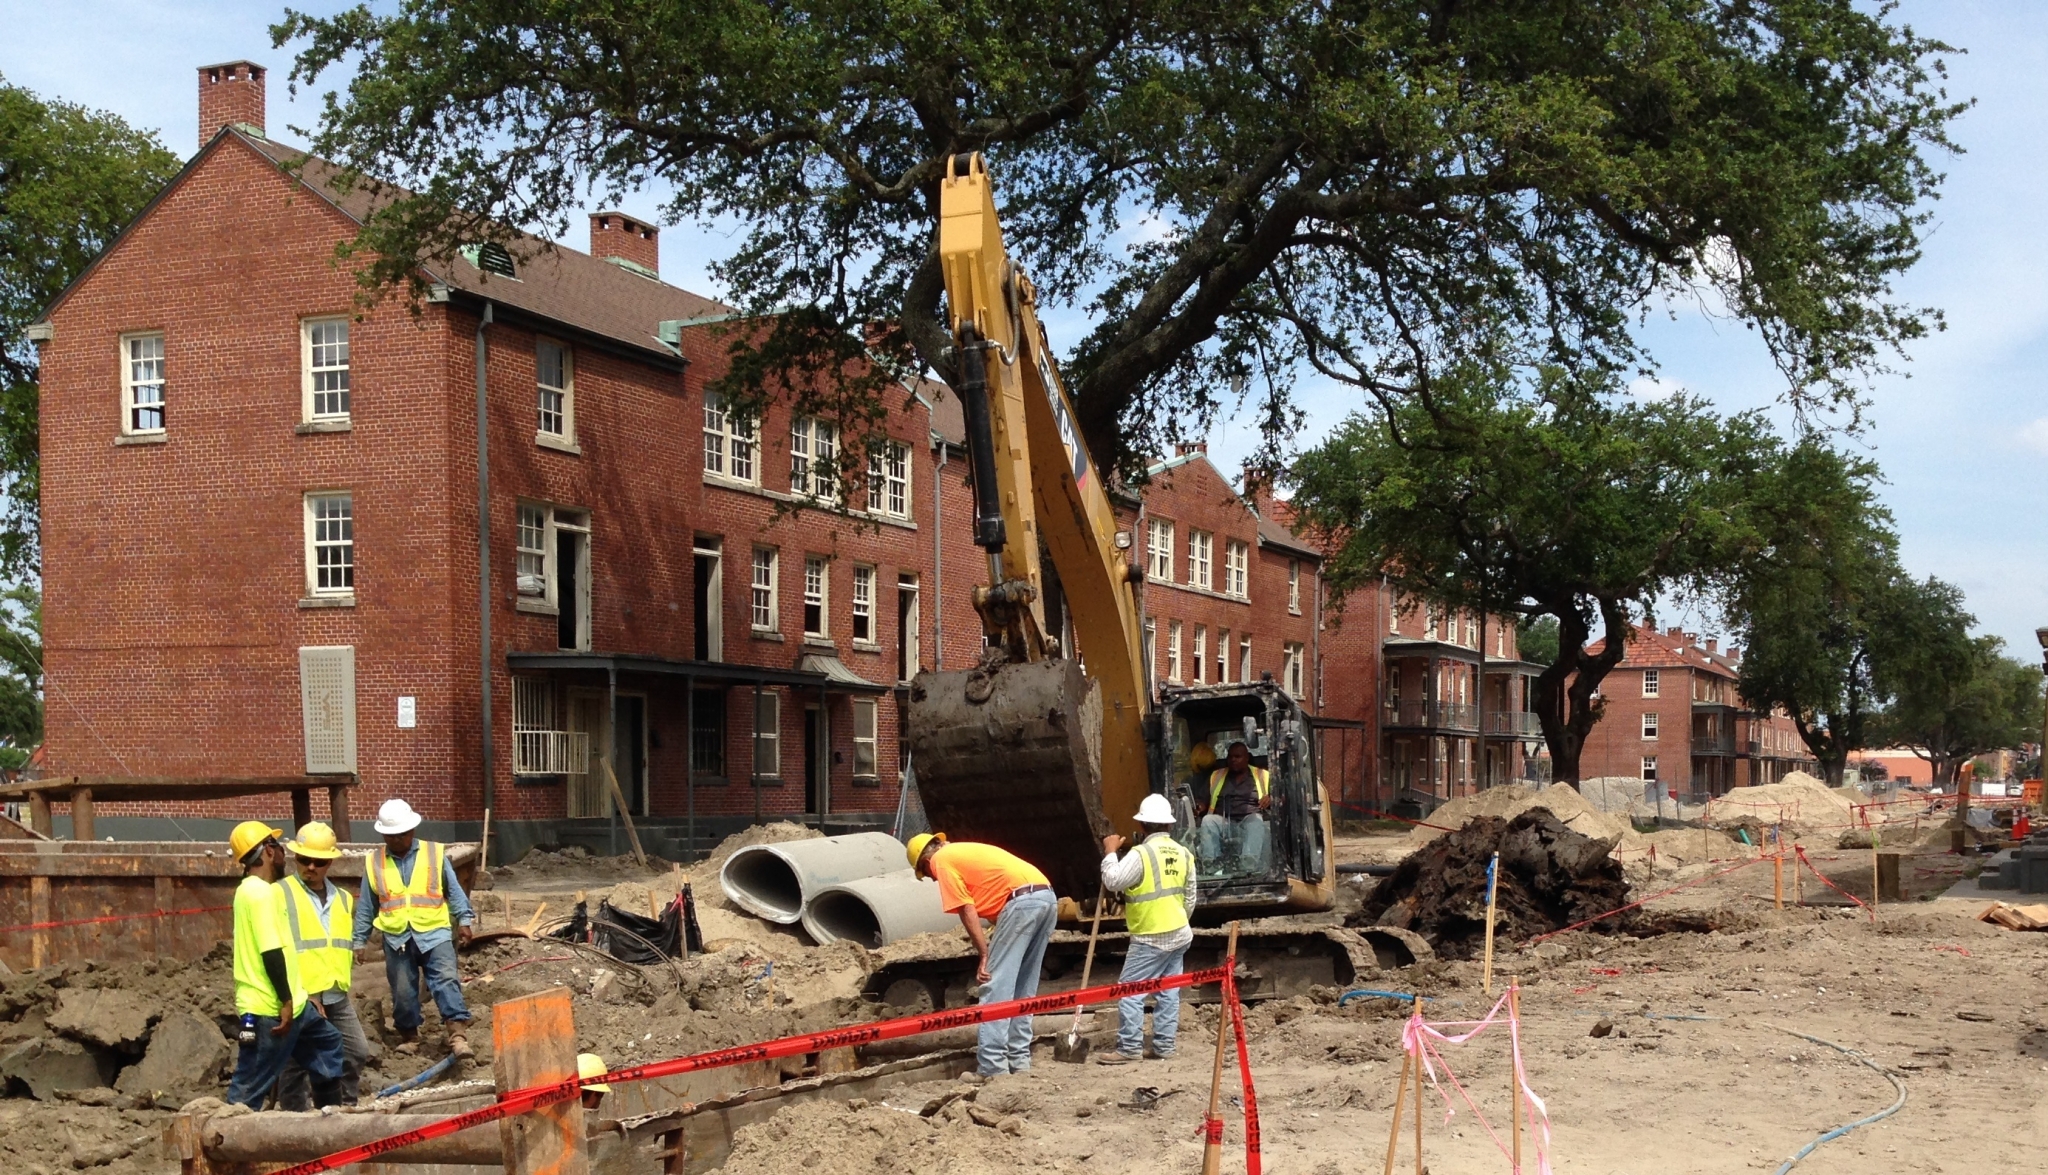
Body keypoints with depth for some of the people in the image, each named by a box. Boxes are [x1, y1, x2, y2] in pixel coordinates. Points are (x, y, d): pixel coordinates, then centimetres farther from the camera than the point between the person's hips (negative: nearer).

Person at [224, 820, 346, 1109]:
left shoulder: (254, 889, 16)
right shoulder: (261, 892, -17)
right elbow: (271, 951, -23)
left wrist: (294, 997, 22)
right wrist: (286, 1001, -19)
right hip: (270, 1008, -11)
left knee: (327, 1043, 24)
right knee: (250, 1090, -7)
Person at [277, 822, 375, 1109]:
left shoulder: (343, 899, 14)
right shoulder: (280, 894, -6)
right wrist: (300, 995, -16)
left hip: (337, 997, 6)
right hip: (299, 998, -6)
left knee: (357, 1053, 8)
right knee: (296, 1064, 1)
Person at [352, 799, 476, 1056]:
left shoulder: (435, 853, 2)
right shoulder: (374, 863, 6)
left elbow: (453, 890, 6)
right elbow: (366, 906, 13)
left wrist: (463, 920, 0)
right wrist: (359, 941, 15)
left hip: (434, 932, -2)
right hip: (396, 938, 2)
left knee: (446, 979, -16)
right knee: (403, 991, 8)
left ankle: (458, 1034, -22)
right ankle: (410, 1035, 26)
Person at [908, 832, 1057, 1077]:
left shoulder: (941, 860, 7)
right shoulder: (967, 851, 31)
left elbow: (967, 910, -3)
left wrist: (985, 953, -3)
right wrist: (994, 945, 18)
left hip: (1022, 900, -9)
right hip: (1047, 897, 9)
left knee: (996, 986, -6)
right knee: (1023, 990, 16)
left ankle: (992, 1067, -9)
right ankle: (1019, 1061, 18)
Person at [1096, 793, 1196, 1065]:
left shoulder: (1141, 854, -16)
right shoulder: (1184, 854, 6)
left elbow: (1112, 881, -17)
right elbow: (1189, 900, 12)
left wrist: (1110, 852, -5)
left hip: (1150, 938, -7)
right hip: (1179, 935, 7)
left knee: (1130, 991, -3)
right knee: (1168, 992, 10)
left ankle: (1129, 1048, -7)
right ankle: (1164, 1045, 11)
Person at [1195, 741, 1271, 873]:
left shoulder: (1262, 775, 19)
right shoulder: (1216, 776, 25)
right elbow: (1203, 800, 18)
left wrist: (1270, 800, -14)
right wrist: (1200, 807, -6)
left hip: (1250, 821, -2)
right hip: (1223, 824, 2)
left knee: (1255, 820, -36)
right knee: (1208, 820, -31)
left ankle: (1248, 868, -56)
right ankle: (1210, 866, -48)